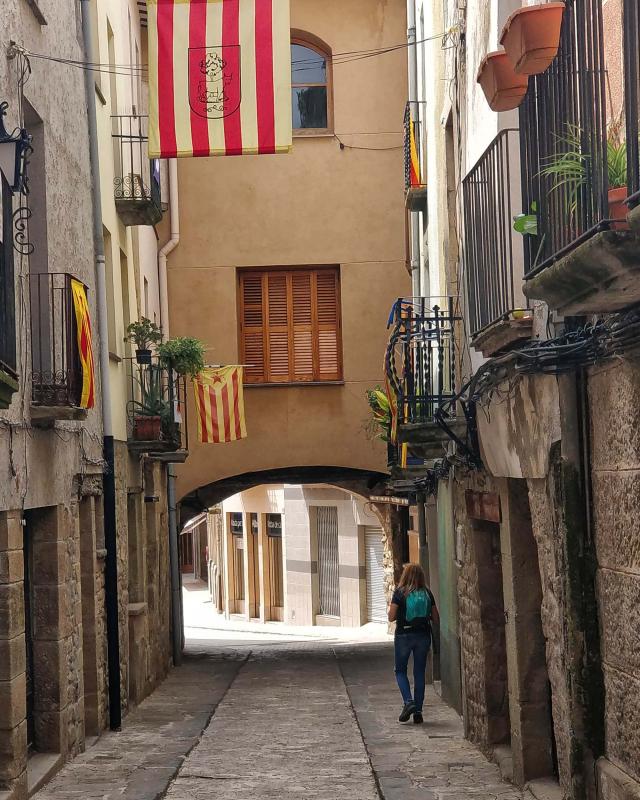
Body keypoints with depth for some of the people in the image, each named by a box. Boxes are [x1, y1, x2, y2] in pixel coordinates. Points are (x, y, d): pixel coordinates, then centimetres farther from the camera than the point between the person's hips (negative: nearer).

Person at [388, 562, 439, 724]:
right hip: (423, 636, 3)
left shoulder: (400, 593, -7)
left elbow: (391, 617, -9)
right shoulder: (427, 593, 2)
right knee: (419, 673, 9)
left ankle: (408, 701, -10)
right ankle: (418, 711, 7)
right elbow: (436, 619, 4)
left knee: (400, 670, 12)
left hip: (404, 635, -2)